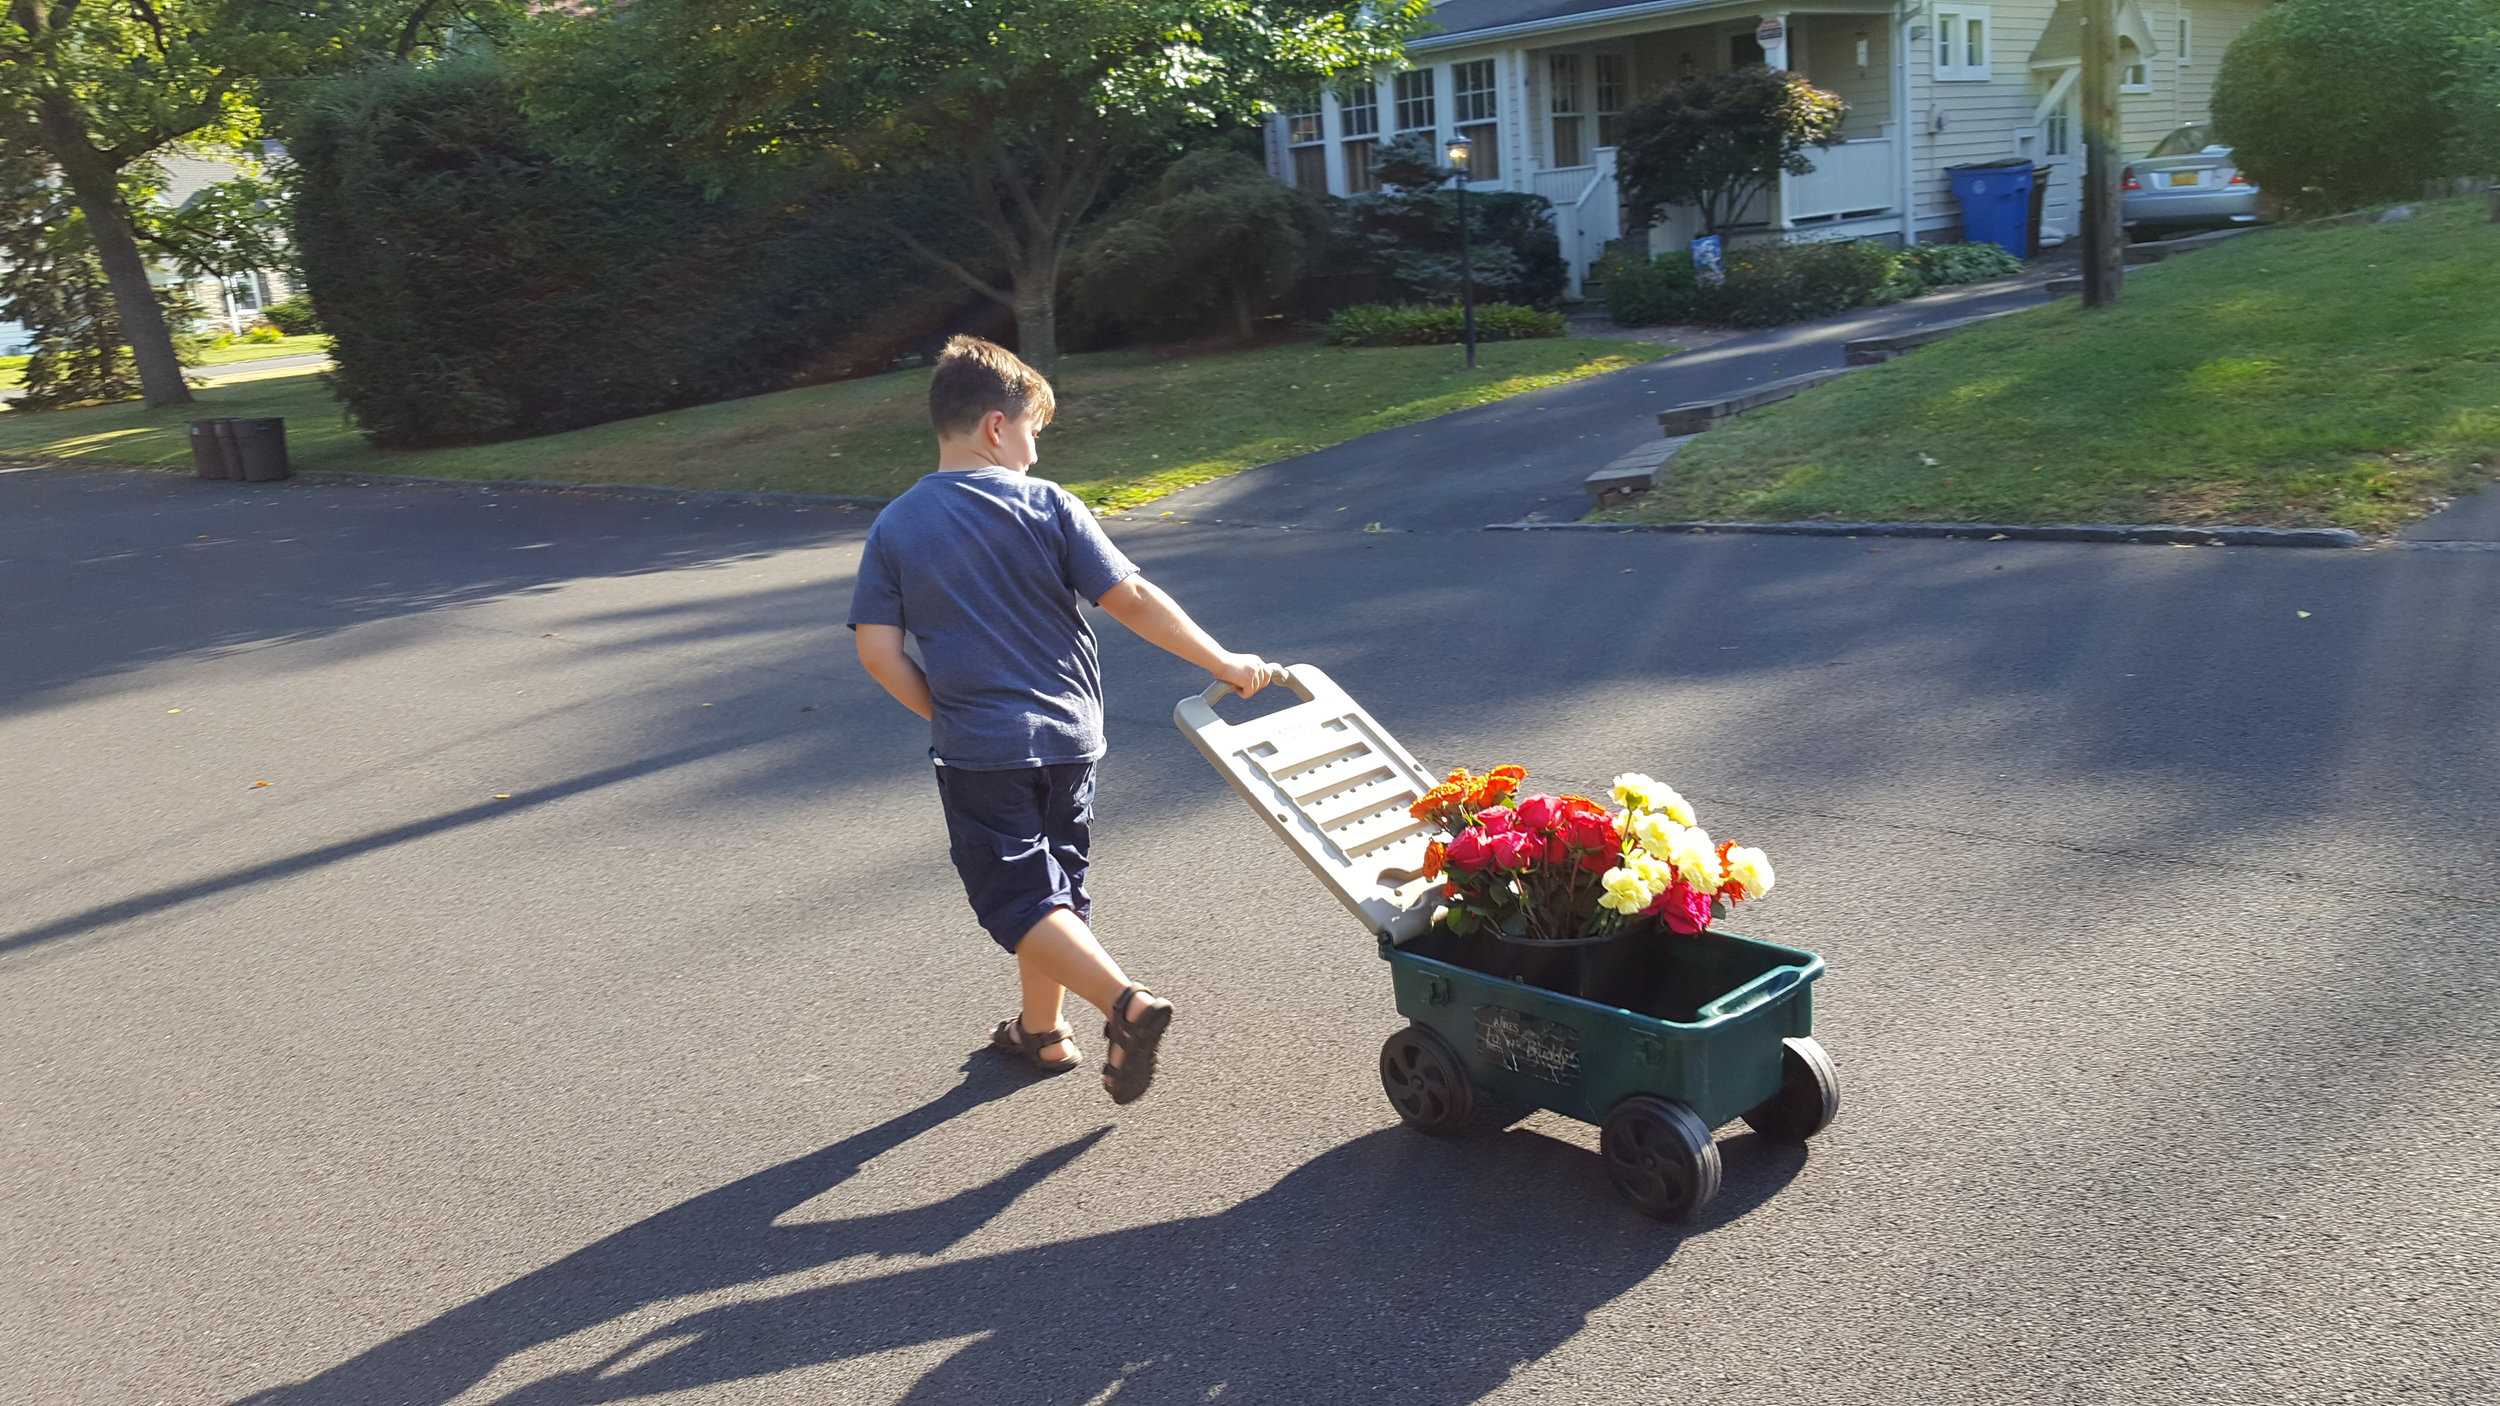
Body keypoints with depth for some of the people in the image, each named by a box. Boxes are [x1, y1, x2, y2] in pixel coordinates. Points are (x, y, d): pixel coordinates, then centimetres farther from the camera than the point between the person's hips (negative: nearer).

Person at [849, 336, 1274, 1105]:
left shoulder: (894, 527, -3)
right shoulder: (1049, 506, -6)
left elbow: (879, 650, -8)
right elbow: (1131, 599, -11)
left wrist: (945, 713, 6)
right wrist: (1223, 662, -4)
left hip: (979, 751, -2)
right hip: (1068, 734, 2)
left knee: (1019, 899, 2)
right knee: (1052, 884, 19)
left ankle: (1125, 1002, -17)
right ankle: (1040, 1031, 32)